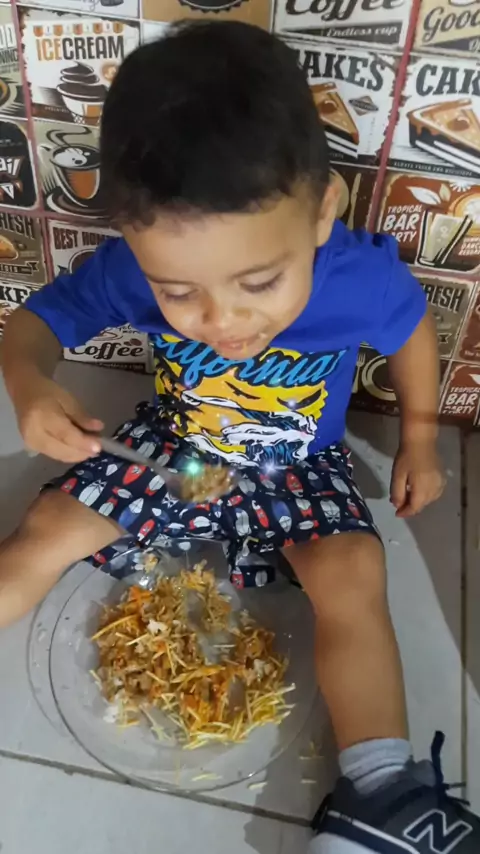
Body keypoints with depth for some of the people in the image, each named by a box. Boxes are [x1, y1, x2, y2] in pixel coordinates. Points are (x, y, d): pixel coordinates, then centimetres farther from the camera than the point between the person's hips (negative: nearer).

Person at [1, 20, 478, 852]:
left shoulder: (362, 277, -27)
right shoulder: (131, 270, -25)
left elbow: (410, 332, -5)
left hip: (299, 465, -1)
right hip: (170, 444, 2)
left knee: (352, 575, -24)